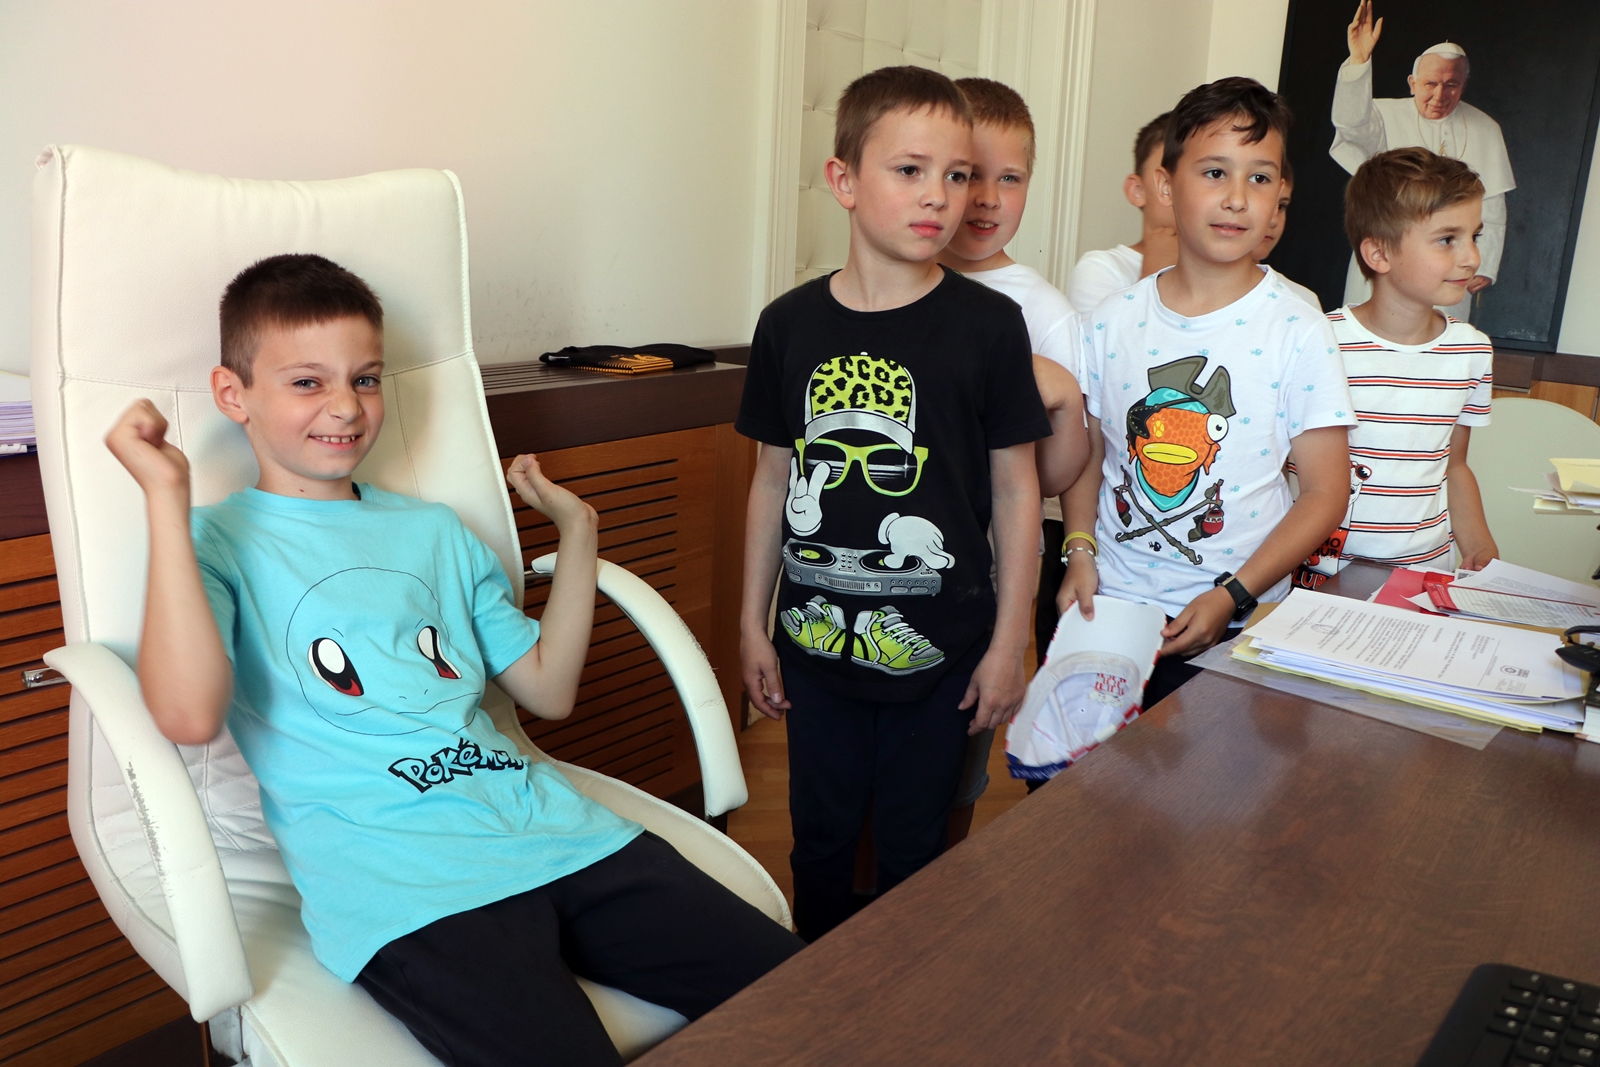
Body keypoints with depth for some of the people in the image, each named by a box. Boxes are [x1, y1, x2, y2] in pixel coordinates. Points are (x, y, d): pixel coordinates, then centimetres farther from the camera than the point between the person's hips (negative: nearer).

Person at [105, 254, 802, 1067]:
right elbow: (188, 715, -15)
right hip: (402, 890, -5)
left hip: (551, 831, 5)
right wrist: (168, 494, -13)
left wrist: (575, 527, 15)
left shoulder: (436, 532, 21)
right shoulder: (218, 541, 6)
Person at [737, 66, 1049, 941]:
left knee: (914, 846, 14)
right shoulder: (791, 324, -1)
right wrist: (753, 621, 9)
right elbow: (774, 477, 6)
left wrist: (1009, 641, -3)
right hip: (817, 639, 3)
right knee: (821, 836, 18)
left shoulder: (989, 325, -8)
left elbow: (1015, 485, -3)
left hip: (937, 647, -2)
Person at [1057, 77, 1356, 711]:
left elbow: (1325, 492, -5)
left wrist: (1232, 597, -13)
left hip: (1233, 628, -2)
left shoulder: (1298, 331, -7)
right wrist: (1080, 550, -6)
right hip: (1108, 600, 2)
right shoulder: (1114, 322, 1)